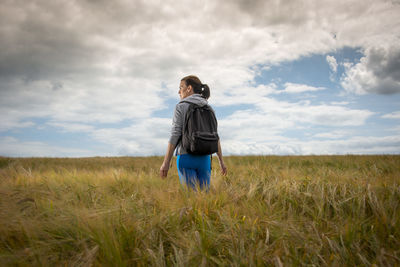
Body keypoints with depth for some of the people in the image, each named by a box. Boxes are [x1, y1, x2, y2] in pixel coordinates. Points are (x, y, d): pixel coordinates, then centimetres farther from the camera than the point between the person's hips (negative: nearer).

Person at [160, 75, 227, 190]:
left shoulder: (181, 106, -5)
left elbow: (175, 135, -12)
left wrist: (166, 162, -11)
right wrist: (221, 160, 12)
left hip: (186, 157, -4)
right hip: (204, 158, 4)